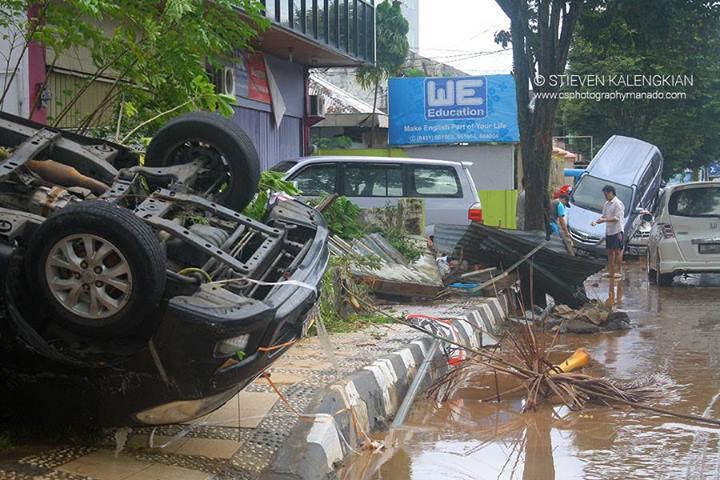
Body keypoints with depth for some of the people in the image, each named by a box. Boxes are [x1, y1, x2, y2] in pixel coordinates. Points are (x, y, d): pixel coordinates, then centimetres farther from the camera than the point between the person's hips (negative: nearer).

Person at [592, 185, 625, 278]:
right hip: (608, 231, 8)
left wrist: (604, 220, -23)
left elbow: (617, 218, -18)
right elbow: (604, 216, 18)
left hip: (616, 231, -8)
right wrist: (596, 221, 0)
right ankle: (611, 272, 13)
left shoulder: (618, 203, -12)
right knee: (610, 251, 9)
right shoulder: (606, 204, 14)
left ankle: (619, 271, 0)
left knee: (617, 251, -5)